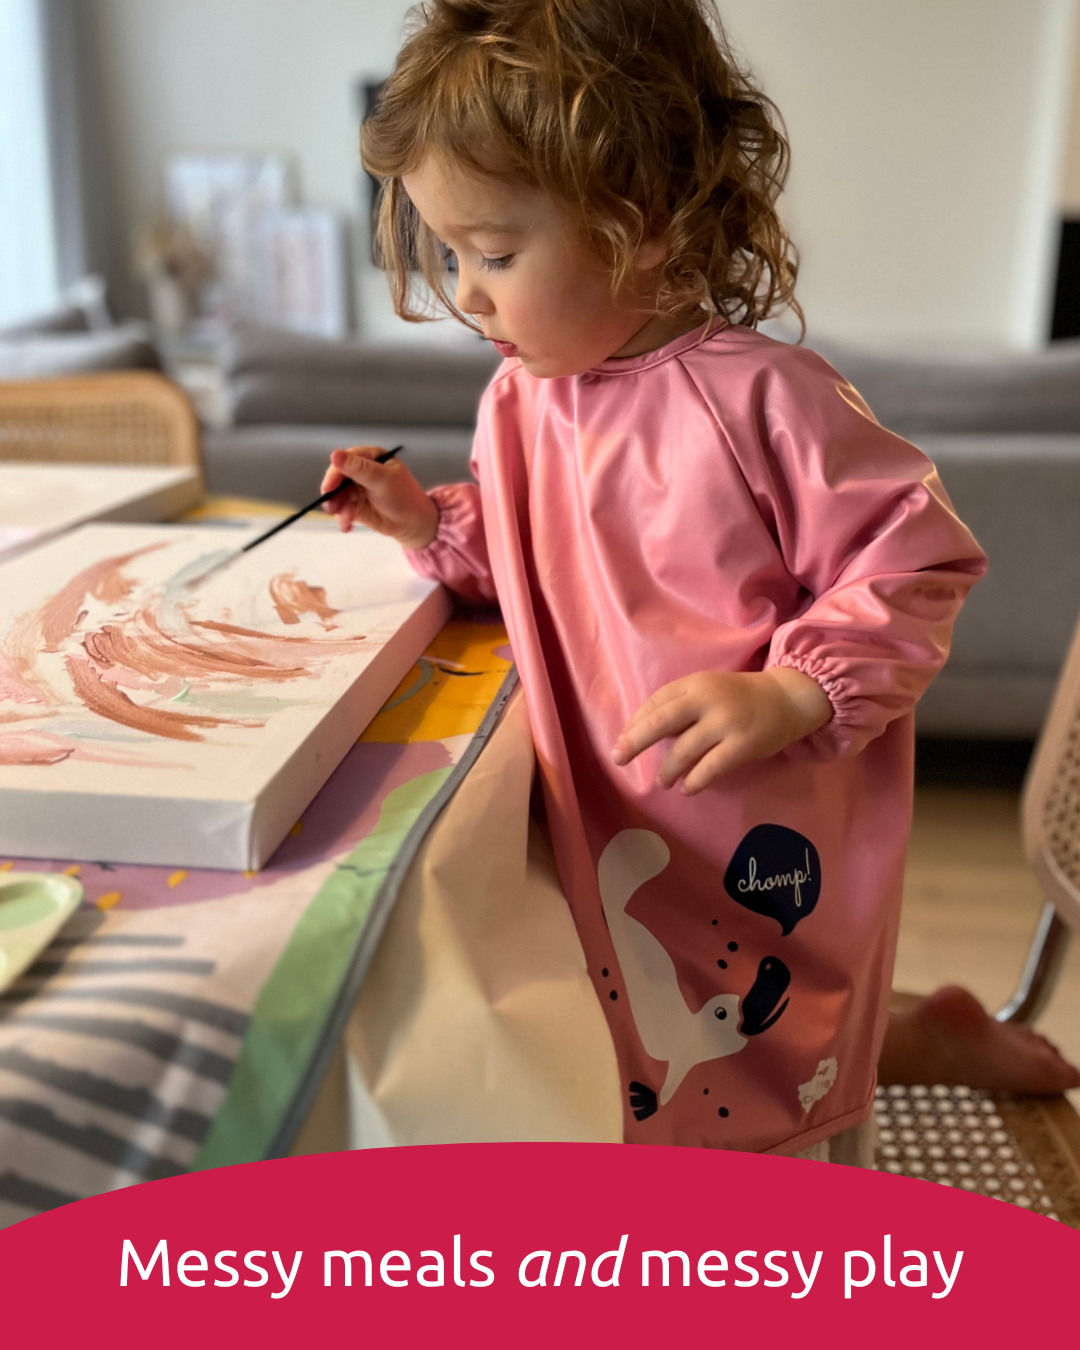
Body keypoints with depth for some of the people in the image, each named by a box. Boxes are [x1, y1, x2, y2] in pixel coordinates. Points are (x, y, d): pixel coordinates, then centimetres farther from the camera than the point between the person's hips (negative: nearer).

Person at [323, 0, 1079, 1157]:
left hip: (758, 842, -7)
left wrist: (790, 694, -28)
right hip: (610, 827, 7)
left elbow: (915, 558, -17)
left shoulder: (757, 396, -21)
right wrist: (430, 523, -1)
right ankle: (910, 1034, 38)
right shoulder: (520, 404, 0)